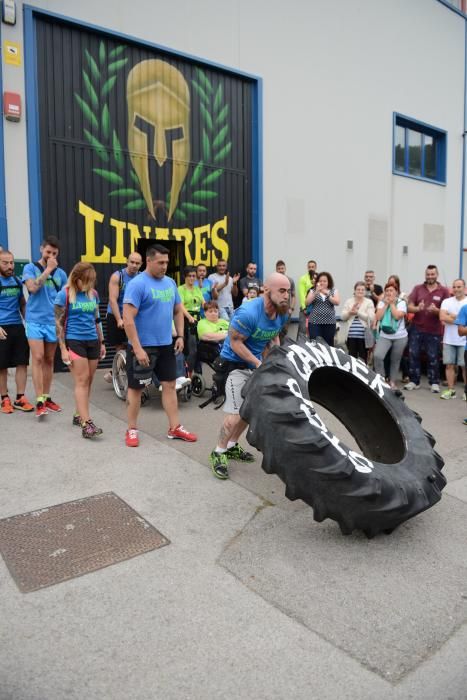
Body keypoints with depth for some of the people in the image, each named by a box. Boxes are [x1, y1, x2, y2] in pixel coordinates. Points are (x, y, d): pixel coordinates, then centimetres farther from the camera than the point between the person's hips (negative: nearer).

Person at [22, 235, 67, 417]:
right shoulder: (30, 268, 1)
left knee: (49, 360, 10)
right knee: (38, 358, -9)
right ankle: (39, 401, -8)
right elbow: (32, 288, -17)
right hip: (35, 321, -3)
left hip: (53, 322, 3)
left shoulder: (61, 273, 8)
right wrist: (48, 270, -13)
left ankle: (46, 397, 20)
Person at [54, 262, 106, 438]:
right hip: (74, 342, -5)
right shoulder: (64, 295, -6)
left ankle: (78, 415, 24)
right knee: (82, 381, -11)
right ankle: (86, 424, -14)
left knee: (88, 381, 9)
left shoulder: (93, 294, 9)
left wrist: (101, 342, 17)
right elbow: (59, 323, -7)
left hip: (92, 341, 5)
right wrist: (63, 349, -12)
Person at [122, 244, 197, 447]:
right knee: (136, 387, 6)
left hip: (166, 345, 7)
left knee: (170, 384, 10)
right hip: (142, 346, -6)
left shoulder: (170, 283, 7)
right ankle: (132, 429, 19)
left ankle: (175, 428, 19)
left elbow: (178, 311, 18)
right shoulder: (137, 284, -14)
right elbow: (128, 318, -19)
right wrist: (137, 348, -23)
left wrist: (180, 335, 8)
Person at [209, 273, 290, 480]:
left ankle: (231, 446, 37)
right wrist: (259, 365, -25)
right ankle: (218, 453, 8)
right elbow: (235, 343, -23)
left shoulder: (282, 313, -5)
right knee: (235, 414, -12)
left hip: (256, 363, 8)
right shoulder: (248, 313, -29)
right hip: (235, 363, -8)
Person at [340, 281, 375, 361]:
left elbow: (371, 318, -9)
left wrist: (358, 312, -13)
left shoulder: (369, 302, 2)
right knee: (352, 357, 5)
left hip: (363, 335, -2)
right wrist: (350, 312, -13)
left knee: (363, 358, 5)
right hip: (351, 335, 2)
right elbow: (342, 317, 5)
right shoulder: (348, 301, 9)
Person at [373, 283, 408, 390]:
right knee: (377, 356, -19)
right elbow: (378, 317, -9)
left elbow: (397, 316, -19)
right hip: (384, 336, 1)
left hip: (400, 337, -1)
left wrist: (392, 303, -10)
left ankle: (392, 381, 24)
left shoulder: (402, 303, -3)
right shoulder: (382, 303, 4)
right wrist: (386, 304, -9)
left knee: (395, 361, 8)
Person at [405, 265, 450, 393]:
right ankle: (414, 381, 14)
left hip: (434, 330, -2)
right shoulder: (417, 288, 6)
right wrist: (417, 308, -22)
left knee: (433, 357, 4)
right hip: (416, 328, 2)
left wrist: (436, 310, -22)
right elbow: (409, 307, 0)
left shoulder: (444, 291, 1)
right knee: (413, 355, 3)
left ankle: (434, 382, 15)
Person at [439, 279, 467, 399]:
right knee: (450, 365, 4)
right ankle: (451, 390, 12)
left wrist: (452, 316, -10)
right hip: (449, 340, 2)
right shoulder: (447, 302, 6)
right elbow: (442, 317, -9)